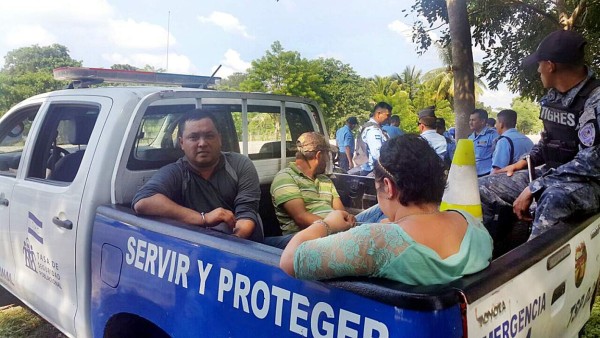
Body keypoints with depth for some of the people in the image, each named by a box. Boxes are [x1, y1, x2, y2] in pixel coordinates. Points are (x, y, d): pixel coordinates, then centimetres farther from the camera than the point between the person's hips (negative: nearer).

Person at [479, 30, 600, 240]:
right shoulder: (553, 96, 5)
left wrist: (533, 188, -25)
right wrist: (524, 161, 4)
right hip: (551, 175, 8)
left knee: (553, 198, -42)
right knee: (483, 190, 0)